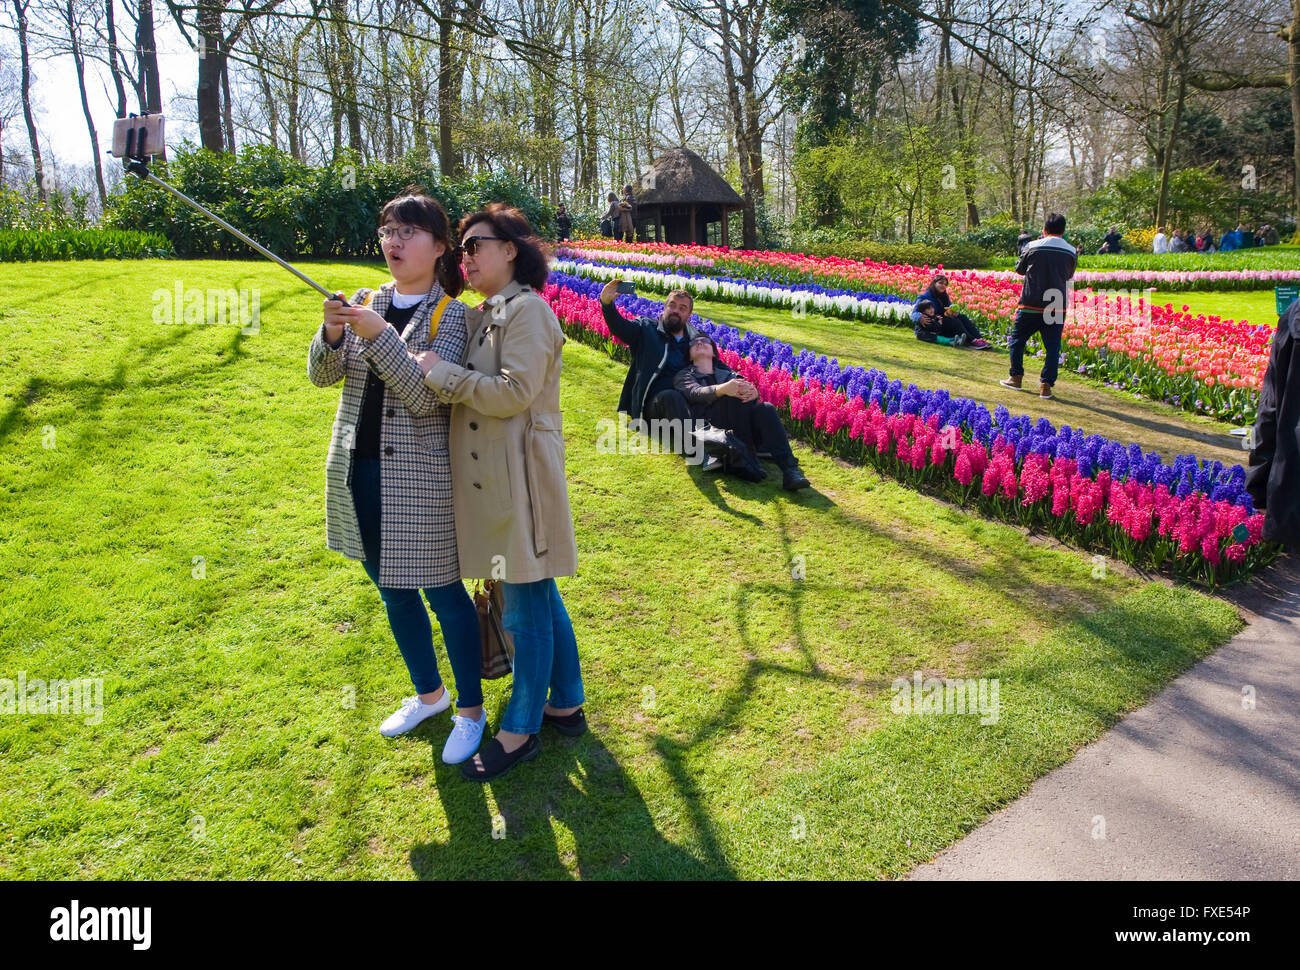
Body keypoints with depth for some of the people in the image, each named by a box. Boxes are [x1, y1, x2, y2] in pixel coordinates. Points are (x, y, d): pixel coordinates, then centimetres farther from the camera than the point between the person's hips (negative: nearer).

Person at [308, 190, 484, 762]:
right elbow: (323, 376, 3)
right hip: (356, 470, 6)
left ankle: (470, 711, 24)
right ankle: (429, 695, 38)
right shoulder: (365, 303, 7)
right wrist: (331, 334, -16)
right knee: (393, 594, 18)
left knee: (443, 593, 5)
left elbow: (428, 397, -19)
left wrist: (379, 336, -26)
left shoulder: (449, 314, -9)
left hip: (417, 478, -6)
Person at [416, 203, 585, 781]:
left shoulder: (527, 310, -12)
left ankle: (520, 732, 16)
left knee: (526, 607, 2)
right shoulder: (482, 316, 16)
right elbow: (473, 386, 11)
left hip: (520, 479, -9)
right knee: (538, 598, 18)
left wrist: (442, 373, -15)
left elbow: (514, 392, -21)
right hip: (493, 479, 9)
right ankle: (567, 705, 33)